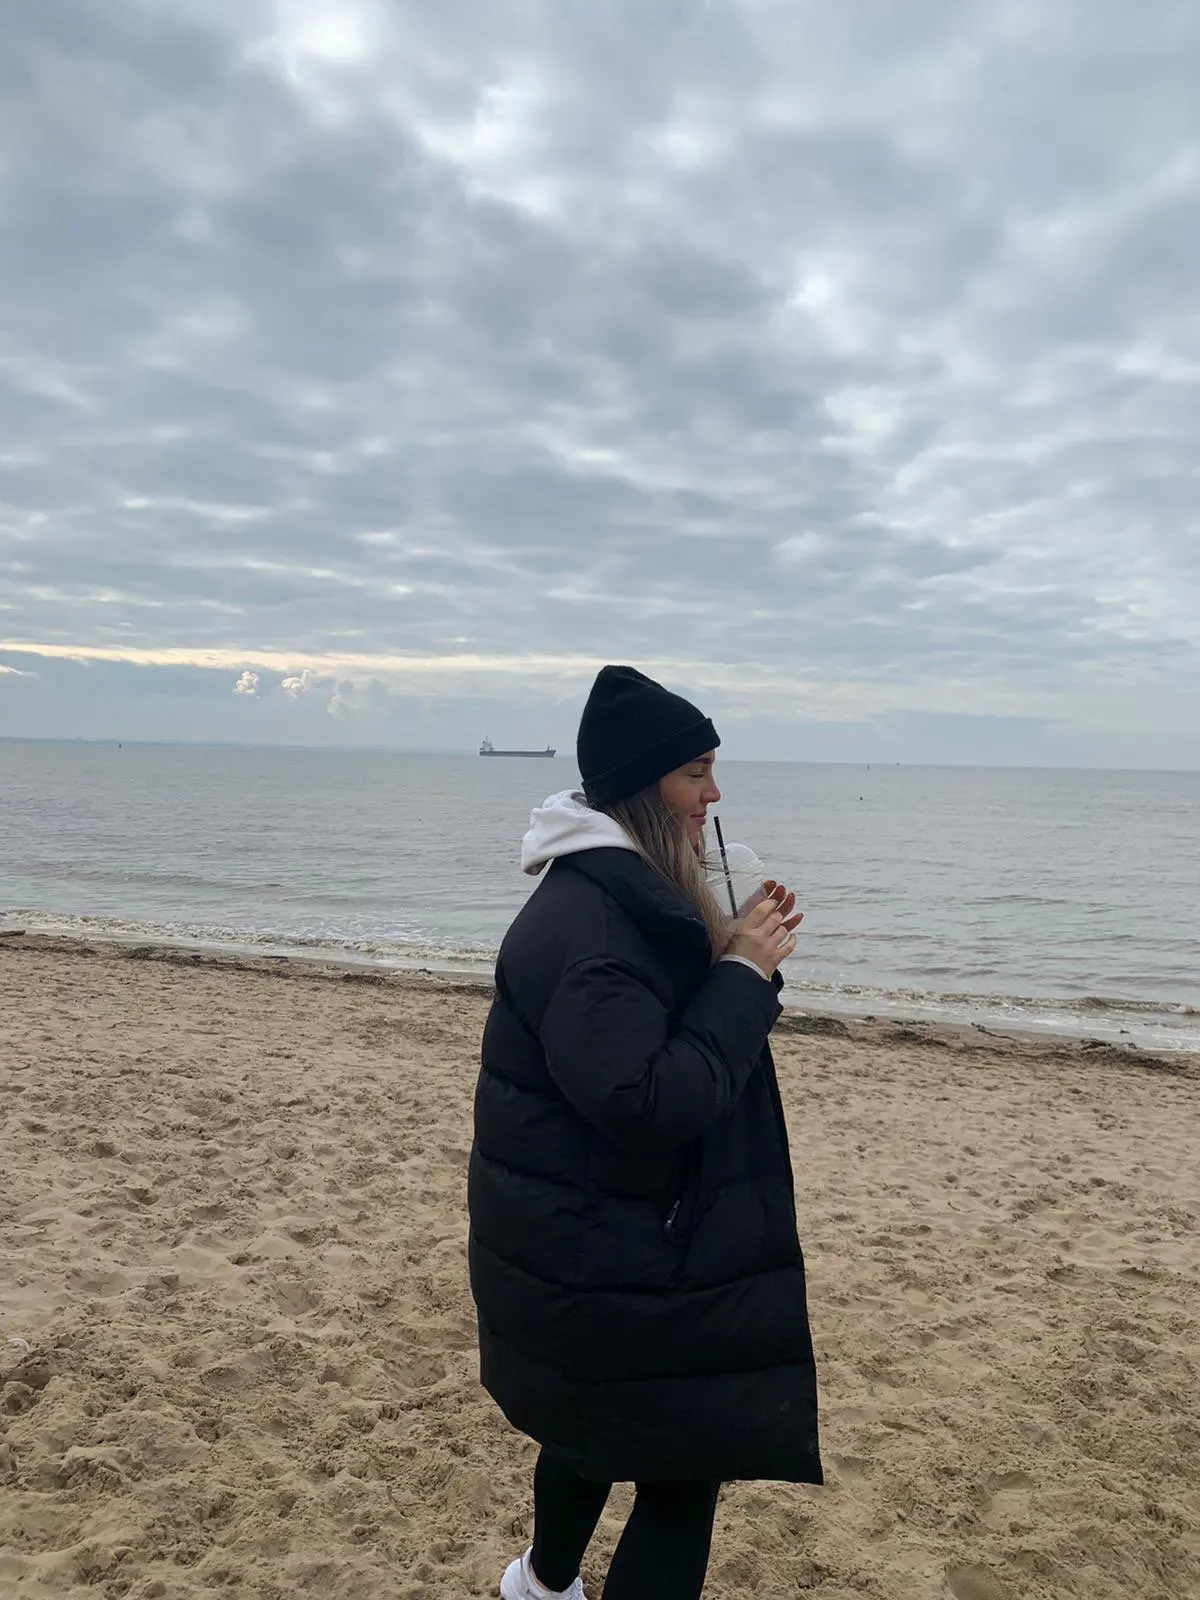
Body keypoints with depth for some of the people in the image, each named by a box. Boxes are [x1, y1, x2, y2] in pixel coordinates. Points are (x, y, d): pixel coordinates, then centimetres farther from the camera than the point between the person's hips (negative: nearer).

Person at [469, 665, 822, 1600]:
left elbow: (673, 1025, 13)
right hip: (605, 1265, -11)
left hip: (601, 1236, 11)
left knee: (597, 1421, 30)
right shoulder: (583, 924, -27)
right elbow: (650, 1100, -30)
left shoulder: (625, 894, 6)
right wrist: (744, 972, -24)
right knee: (682, 1469, 2)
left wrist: (739, 958, -4)